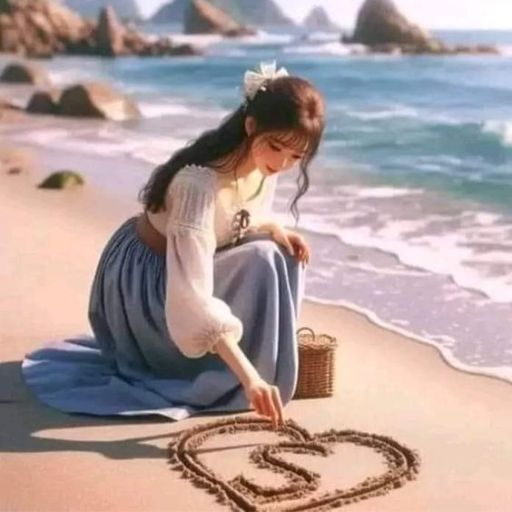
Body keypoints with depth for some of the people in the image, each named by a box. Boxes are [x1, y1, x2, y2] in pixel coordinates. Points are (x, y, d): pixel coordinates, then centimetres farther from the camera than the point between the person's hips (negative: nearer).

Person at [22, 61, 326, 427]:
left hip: (188, 261, 8)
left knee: (281, 255, -7)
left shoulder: (261, 161, -12)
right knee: (262, 263, -25)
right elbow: (192, 296, -43)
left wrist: (275, 230, -15)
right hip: (142, 279, -8)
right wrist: (249, 376, -48)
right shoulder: (200, 182, -37)